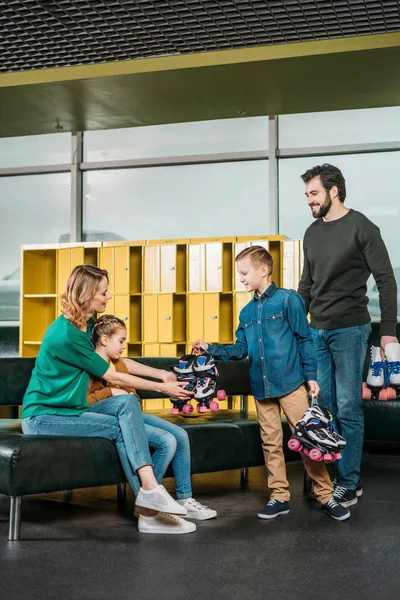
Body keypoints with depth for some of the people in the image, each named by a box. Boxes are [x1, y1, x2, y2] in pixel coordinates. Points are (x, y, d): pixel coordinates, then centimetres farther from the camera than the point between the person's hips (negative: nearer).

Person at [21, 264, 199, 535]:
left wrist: (160, 374, 11)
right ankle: (150, 512, -17)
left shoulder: (86, 323, 4)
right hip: (43, 417, -8)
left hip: (70, 409, 8)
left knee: (127, 403, -15)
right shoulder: (66, 335, -24)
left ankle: (149, 489, -23)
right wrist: (162, 388, -7)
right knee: (121, 427, -18)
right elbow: (113, 377, -16)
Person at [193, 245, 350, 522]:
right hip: (262, 387, 6)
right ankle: (280, 496, 18)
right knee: (271, 442, 9)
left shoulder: (288, 299, -4)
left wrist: (311, 376, -8)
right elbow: (241, 349, 16)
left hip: (290, 383, -6)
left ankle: (326, 495, 8)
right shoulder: (247, 312, 13)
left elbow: (304, 340, -5)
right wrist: (210, 348, 7)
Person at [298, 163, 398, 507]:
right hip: (316, 331, 6)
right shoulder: (312, 233, 12)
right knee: (323, 407, 9)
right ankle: (326, 477, 19)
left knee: (348, 408, -2)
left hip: (349, 330, -6)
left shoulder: (361, 227, -6)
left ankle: (349, 483, 8)